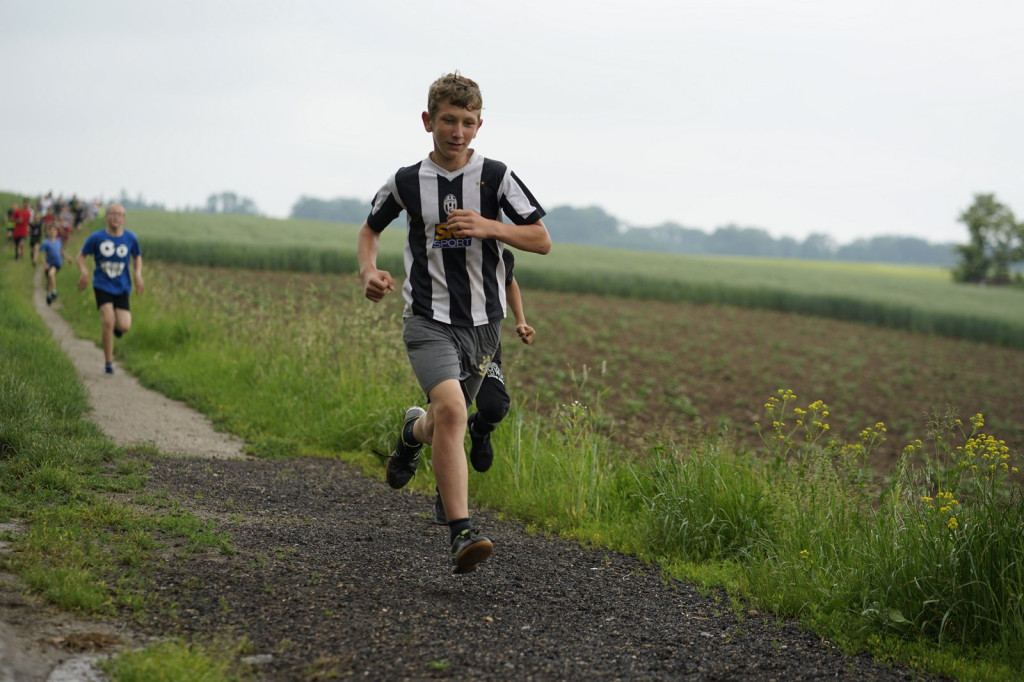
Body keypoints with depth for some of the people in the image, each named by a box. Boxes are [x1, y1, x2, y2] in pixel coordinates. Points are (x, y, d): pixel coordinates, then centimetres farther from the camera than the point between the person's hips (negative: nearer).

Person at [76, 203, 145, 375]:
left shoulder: (131, 238, 0)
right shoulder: (96, 237, -6)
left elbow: (137, 257, 17)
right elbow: (81, 256, 5)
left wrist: (137, 274, 0)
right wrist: (84, 272, -14)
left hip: (122, 288, 2)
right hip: (102, 286, -2)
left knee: (124, 327, -10)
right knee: (108, 322, -18)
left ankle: (118, 326, 32)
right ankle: (108, 363, -4)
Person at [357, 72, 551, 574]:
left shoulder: (495, 177, -1)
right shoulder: (406, 183, 1)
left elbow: (542, 240, 0)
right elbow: (370, 229, 18)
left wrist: (489, 227, -16)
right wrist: (369, 271, -2)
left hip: (482, 321, 2)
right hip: (428, 320, -2)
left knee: (447, 424, 13)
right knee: (451, 409, -26)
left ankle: (414, 430, 52)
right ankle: (461, 534, -28)